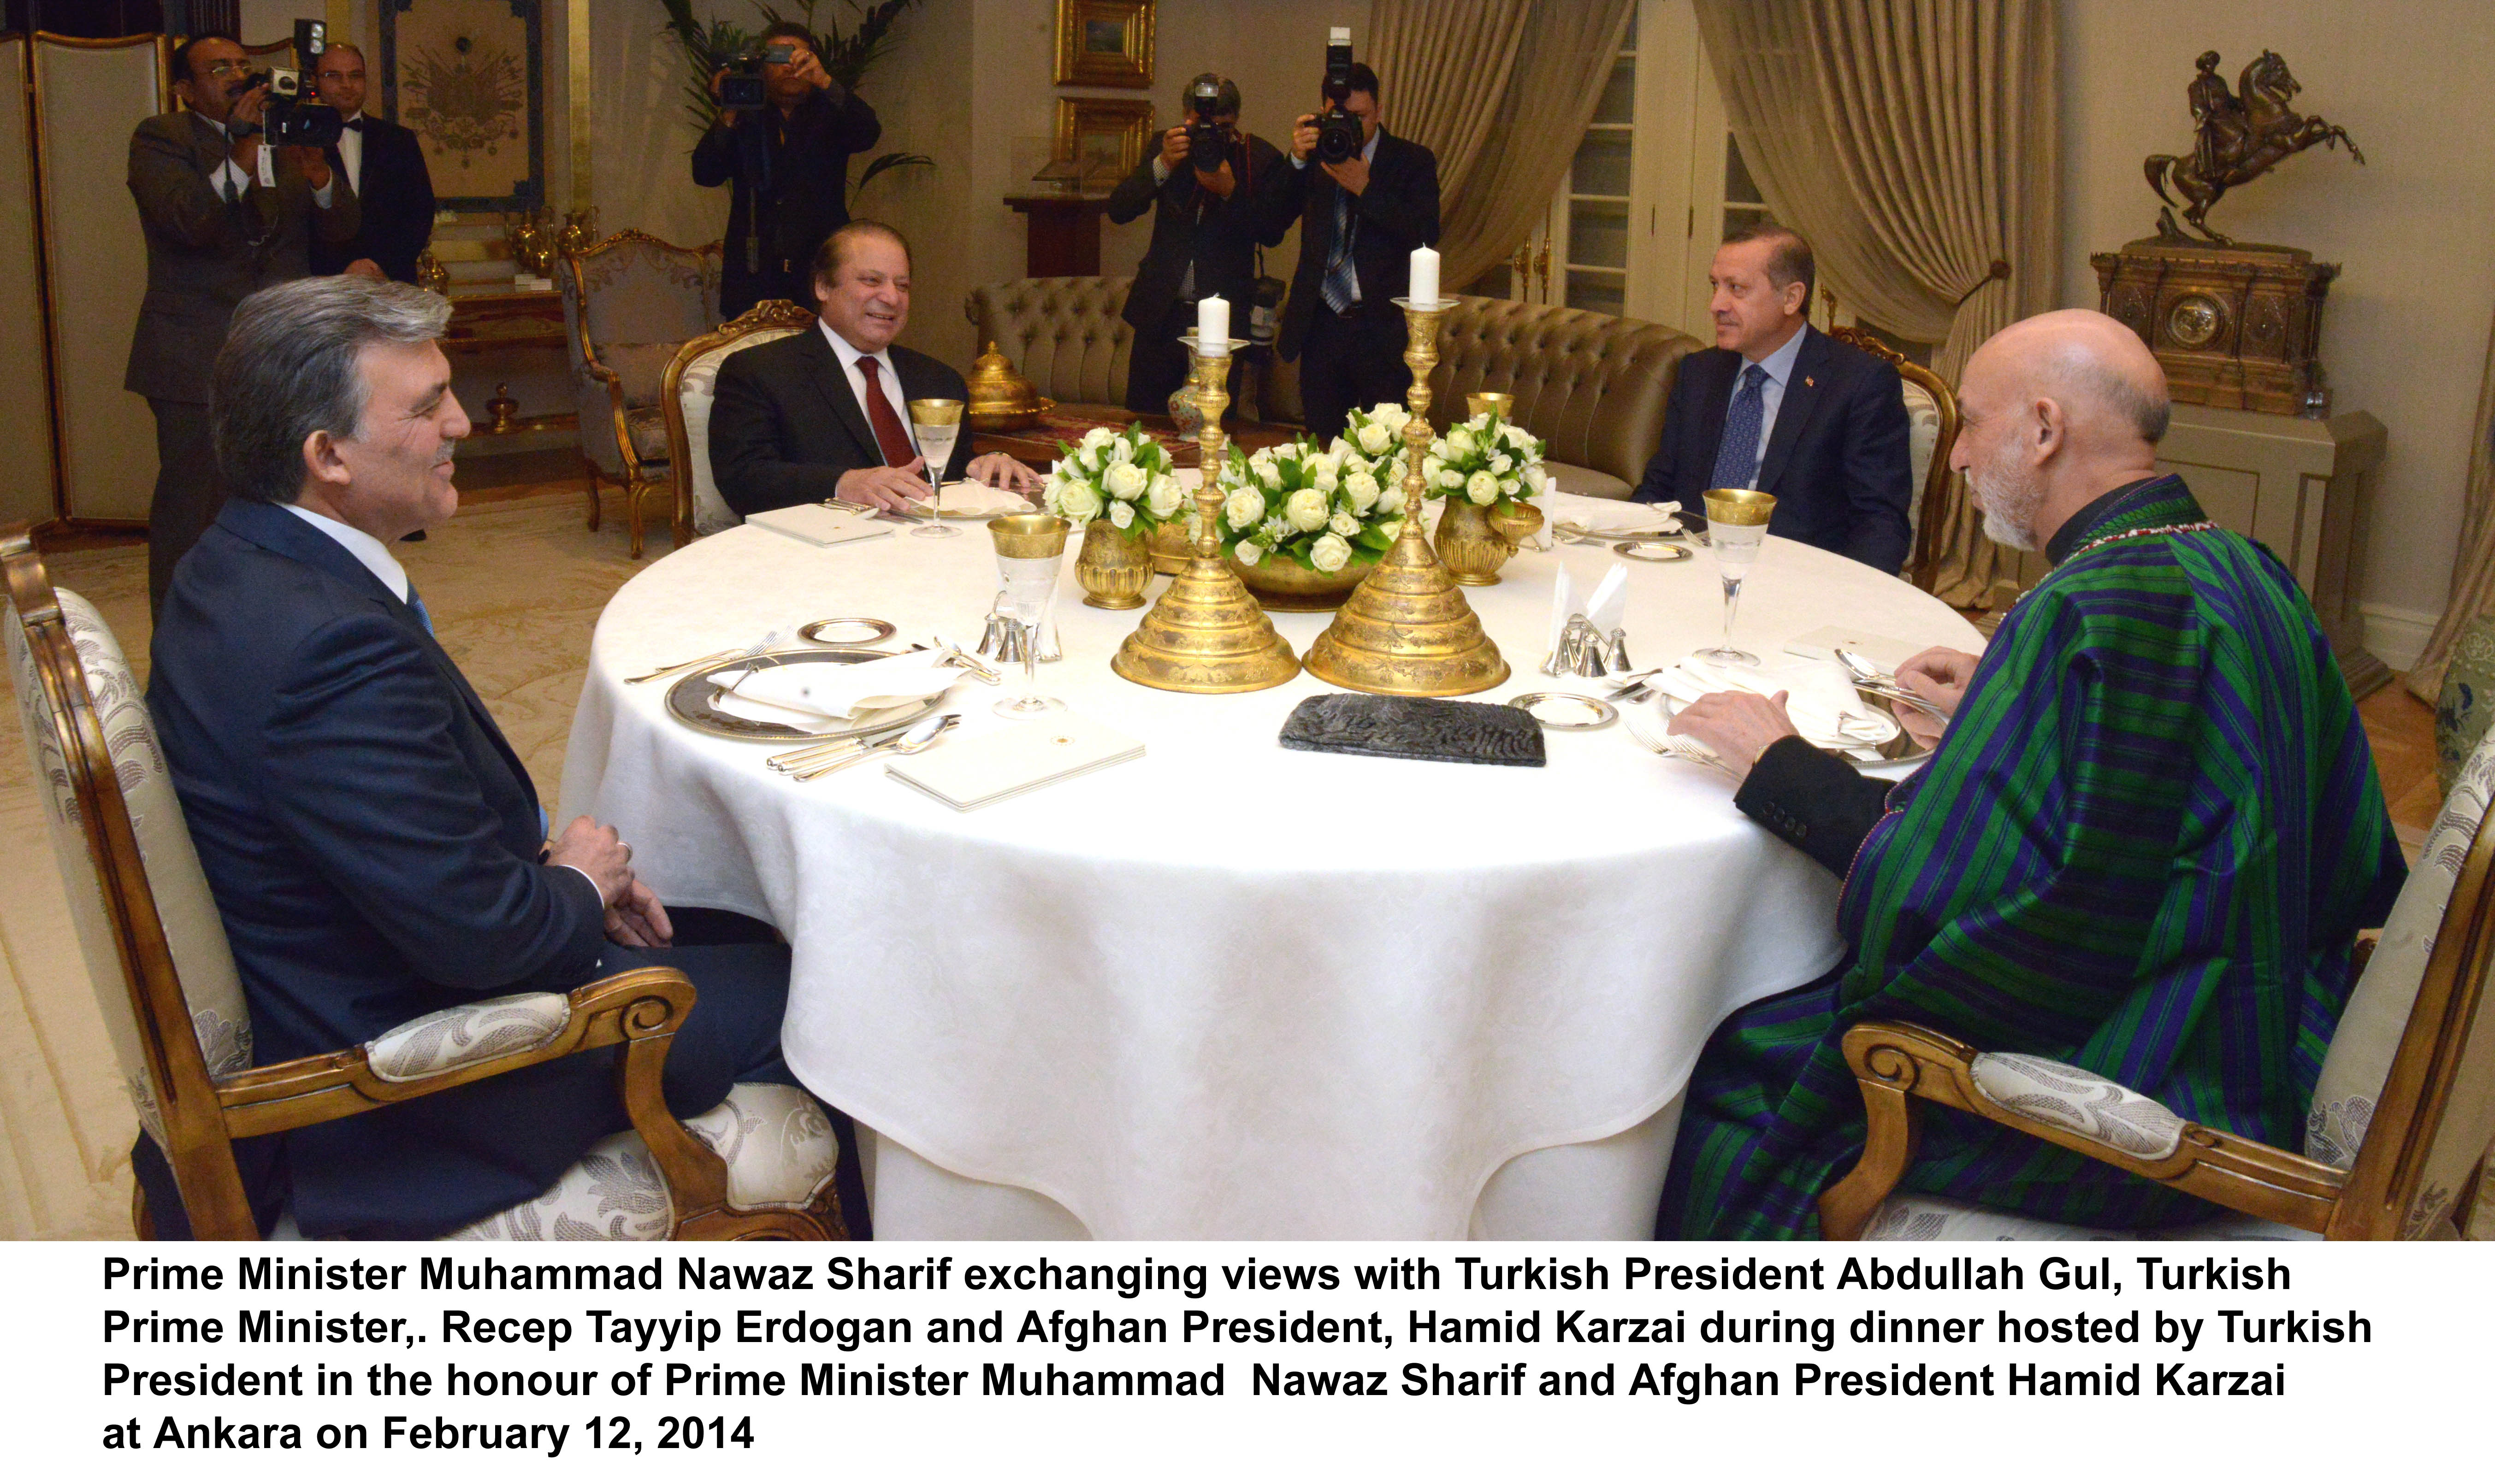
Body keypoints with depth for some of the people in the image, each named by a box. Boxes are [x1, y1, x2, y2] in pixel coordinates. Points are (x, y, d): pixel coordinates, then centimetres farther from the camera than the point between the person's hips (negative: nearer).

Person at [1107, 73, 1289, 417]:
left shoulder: (1262, 159, -3)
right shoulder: (1171, 145, 2)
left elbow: (1274, 233, -10)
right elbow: (1118, 210, -5)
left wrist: (1230, 193, -23)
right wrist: (1163, 164, -20)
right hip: (1161, 310, 2)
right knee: (1142, 419, 6)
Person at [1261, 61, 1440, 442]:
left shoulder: (1413, 161, 3)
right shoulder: (1314, 155, 10)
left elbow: (1426, 235, -11)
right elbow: (1272, 220, 2)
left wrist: (1365, 189, -17)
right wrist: (1297, 161, -11)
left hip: (1382, 326, -3)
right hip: (1321, 324, 3)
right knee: (1322, 443, 7)